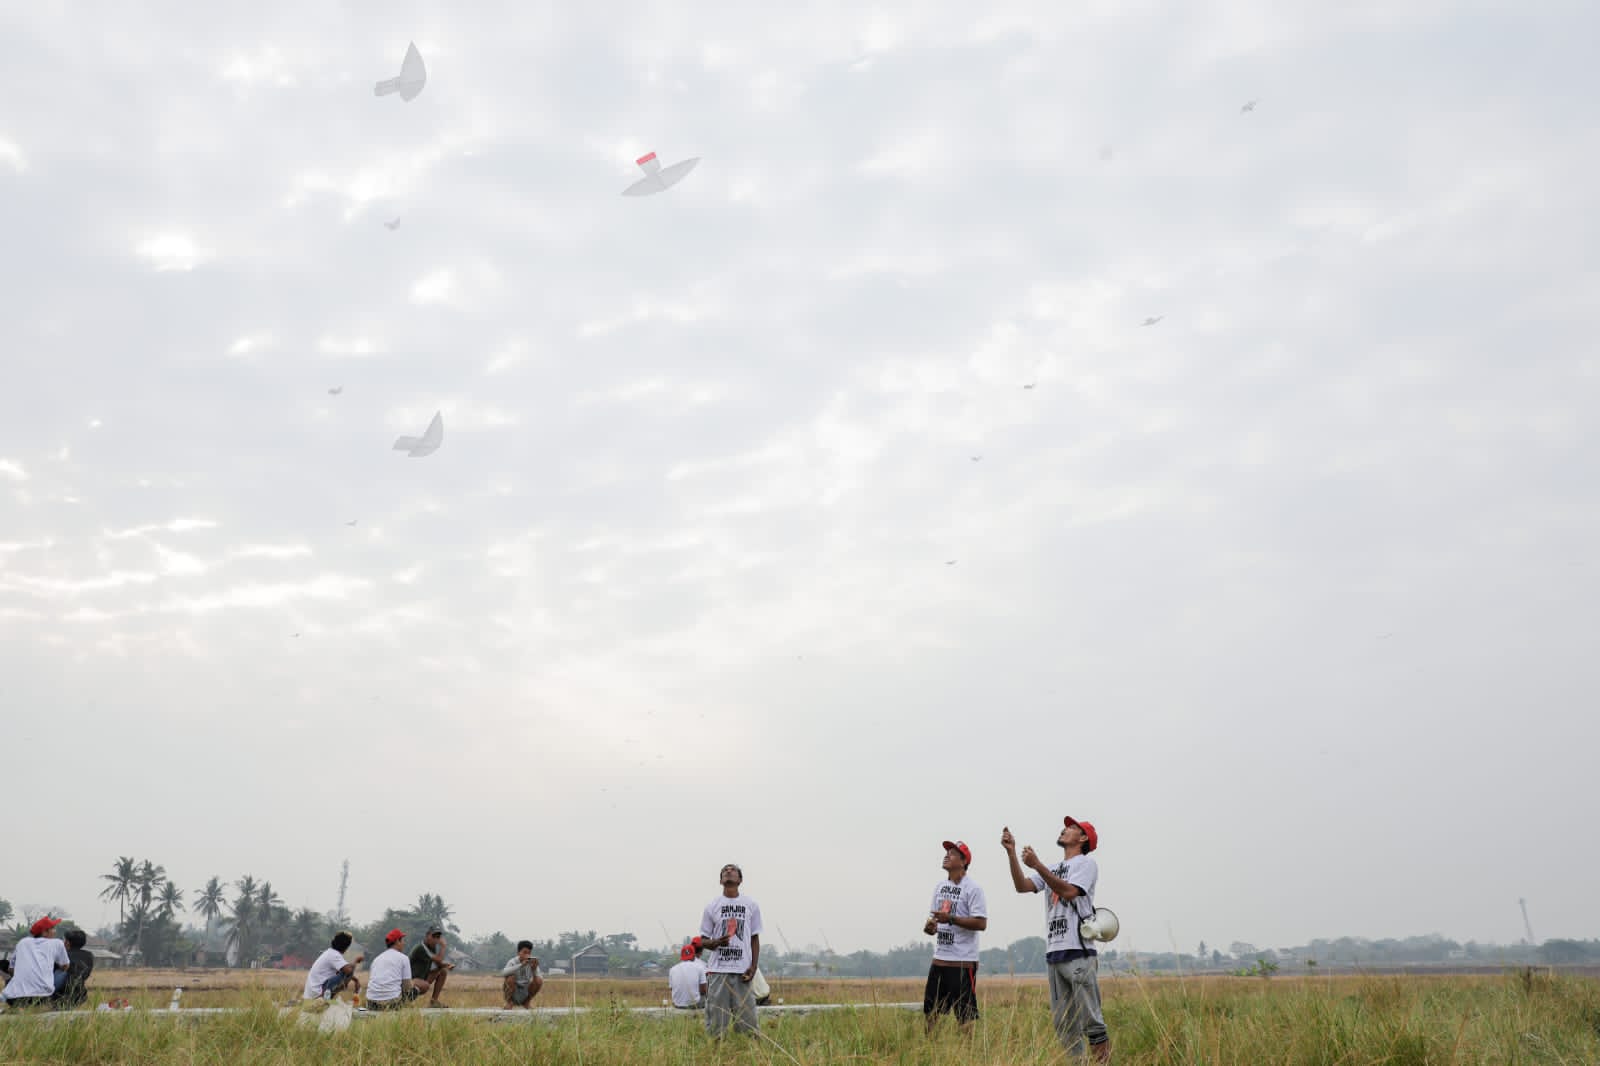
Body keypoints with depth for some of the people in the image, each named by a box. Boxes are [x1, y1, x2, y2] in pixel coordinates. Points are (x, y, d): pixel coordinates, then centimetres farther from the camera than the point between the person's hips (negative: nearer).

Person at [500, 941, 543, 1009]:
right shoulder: (513, 961, -15)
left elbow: (536, 980, -16)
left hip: (526, 993, 3)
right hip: (513, 992, -3)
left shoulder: (532, 962, -8)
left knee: (539, 980, -21)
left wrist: (534, 970, -35)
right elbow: (503, 973, -36)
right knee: (510, 978, -30)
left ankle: (527, 1002, 3)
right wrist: (521, 965, -43)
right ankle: (509, 1002, -5)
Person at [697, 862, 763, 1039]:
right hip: (717, 970, 0)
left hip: (743, 971, 0)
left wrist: (753, 966, -1)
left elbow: (755, 939, 11)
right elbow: (703, 940, 9)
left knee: (748, 1019, -2)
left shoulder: (751, 905, 9)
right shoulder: (712, 906, 6)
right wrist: (716, 942, -13)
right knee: (715, 1022, 0)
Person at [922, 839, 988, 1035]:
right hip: (939, 959, 8)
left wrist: (950, 918, -23)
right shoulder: (940, 887, 14)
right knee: (930, 1011, 12)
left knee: (965, 1015, -4)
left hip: (963, 961, -8)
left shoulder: (972, 888, -10)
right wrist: (930, 927, -3)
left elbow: (981, 923, -17)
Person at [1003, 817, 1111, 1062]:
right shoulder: (1052, 869, 23)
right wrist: (1011, 852, 1)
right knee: (1062, 1022, 8)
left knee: (1090, 1018, -9)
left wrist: (1037, 865, -17)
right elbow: (1022, 886, 10)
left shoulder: (1086, 863, 2)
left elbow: (1069, 892, -14)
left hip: (1078, 952, -7)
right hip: (1053, 953, 7)